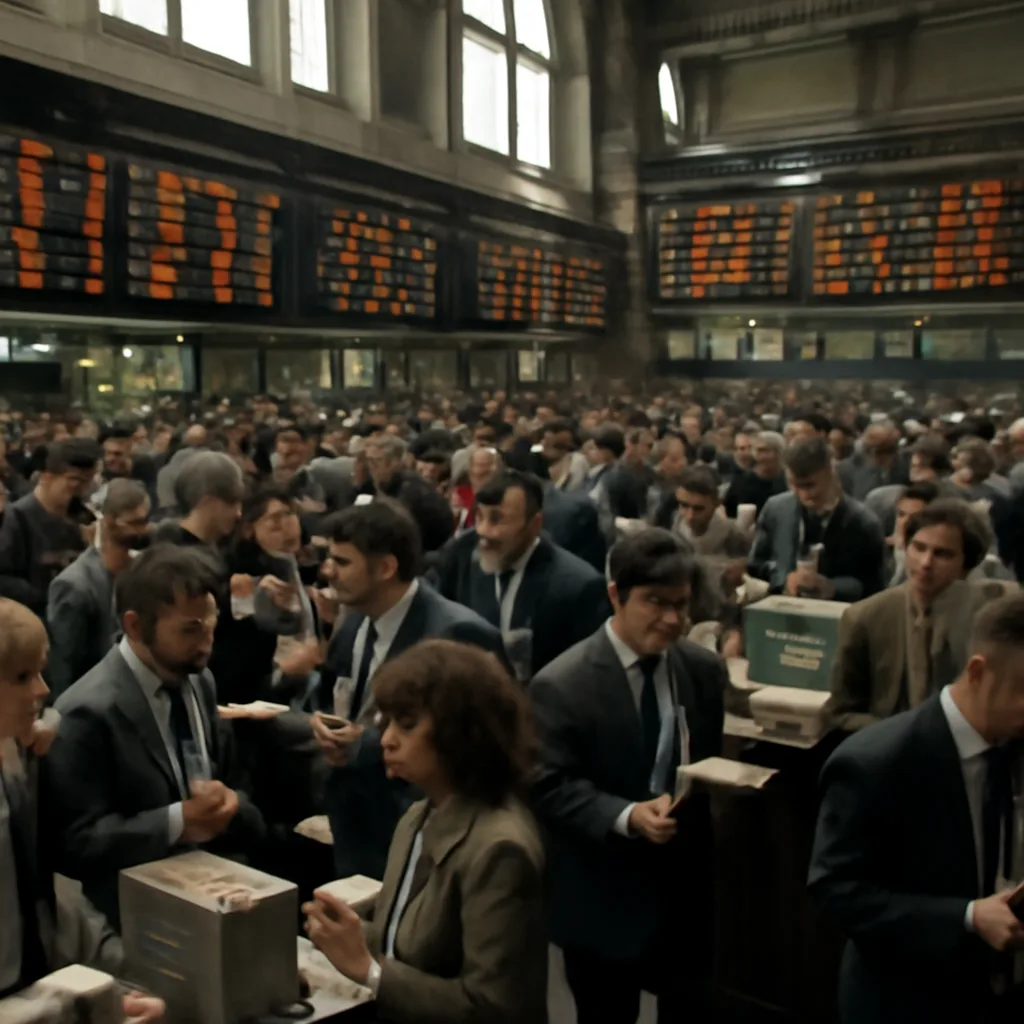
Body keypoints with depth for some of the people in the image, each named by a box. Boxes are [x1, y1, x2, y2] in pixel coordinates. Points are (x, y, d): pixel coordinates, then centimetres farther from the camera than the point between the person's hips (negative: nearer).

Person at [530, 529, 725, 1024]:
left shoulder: (704, 669, 1)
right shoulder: (561, 684, -15)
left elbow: (710, 760, 12)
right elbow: (551, 788, -17)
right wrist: (627, 817, -31)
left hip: (686, 886, 4)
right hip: (603, 900, -4)